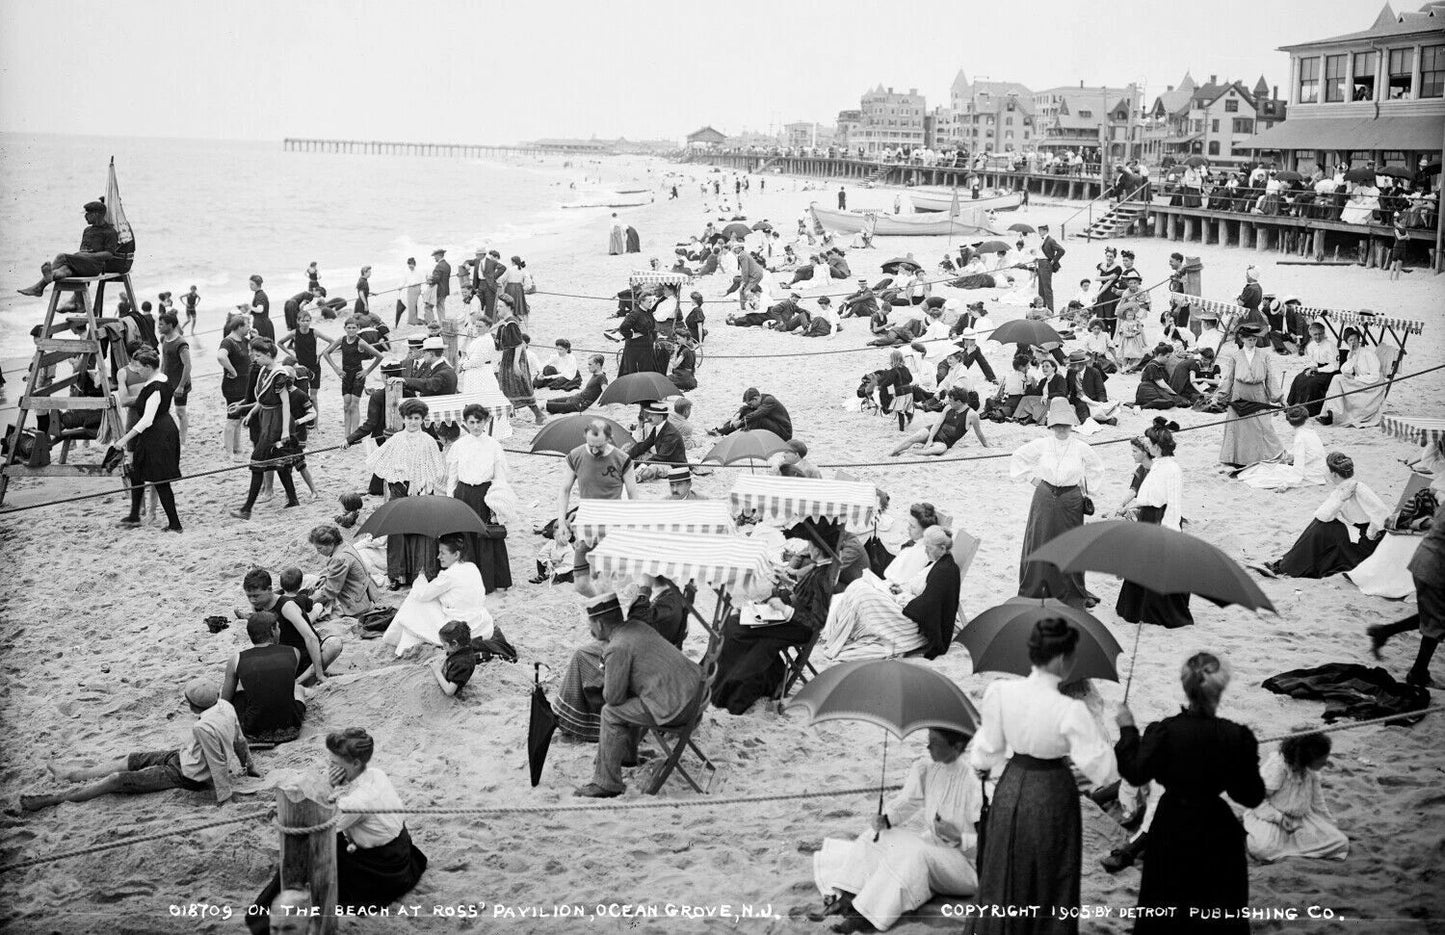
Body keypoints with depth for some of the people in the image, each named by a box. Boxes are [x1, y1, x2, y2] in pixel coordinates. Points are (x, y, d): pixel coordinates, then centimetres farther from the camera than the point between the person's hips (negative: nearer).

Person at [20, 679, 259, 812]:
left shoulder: (204, 728, -37)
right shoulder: (225, 706, -11)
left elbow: (219, 764, -32)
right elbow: (240, 740, 3)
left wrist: (224, 799, -23)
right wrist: (249, 765, 18)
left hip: (187, 775, -9)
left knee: (118, 780, -4)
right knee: (131, 760, 19)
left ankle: (54, 798, 6)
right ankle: (76, 773, 38)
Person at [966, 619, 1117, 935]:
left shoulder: (1001, 692, -14)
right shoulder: (1070, 711, -26)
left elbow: (988, 751, -2)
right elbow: (1102, 768, -22)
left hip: (1010, 793, 4)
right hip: (1052, 796, -4)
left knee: (1004, 877, 21)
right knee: (1049, 884, 16)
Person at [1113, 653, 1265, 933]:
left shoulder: (1163, 731, -19)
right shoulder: (1237, 737, -17)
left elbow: (1135, 773, -6)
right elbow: (1251, 796, -9)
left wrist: (1127, 729, 5)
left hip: (1171, 832, 0)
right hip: (1216, 836, 0)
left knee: (1163, 910, 18)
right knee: (1219, 912, 16)